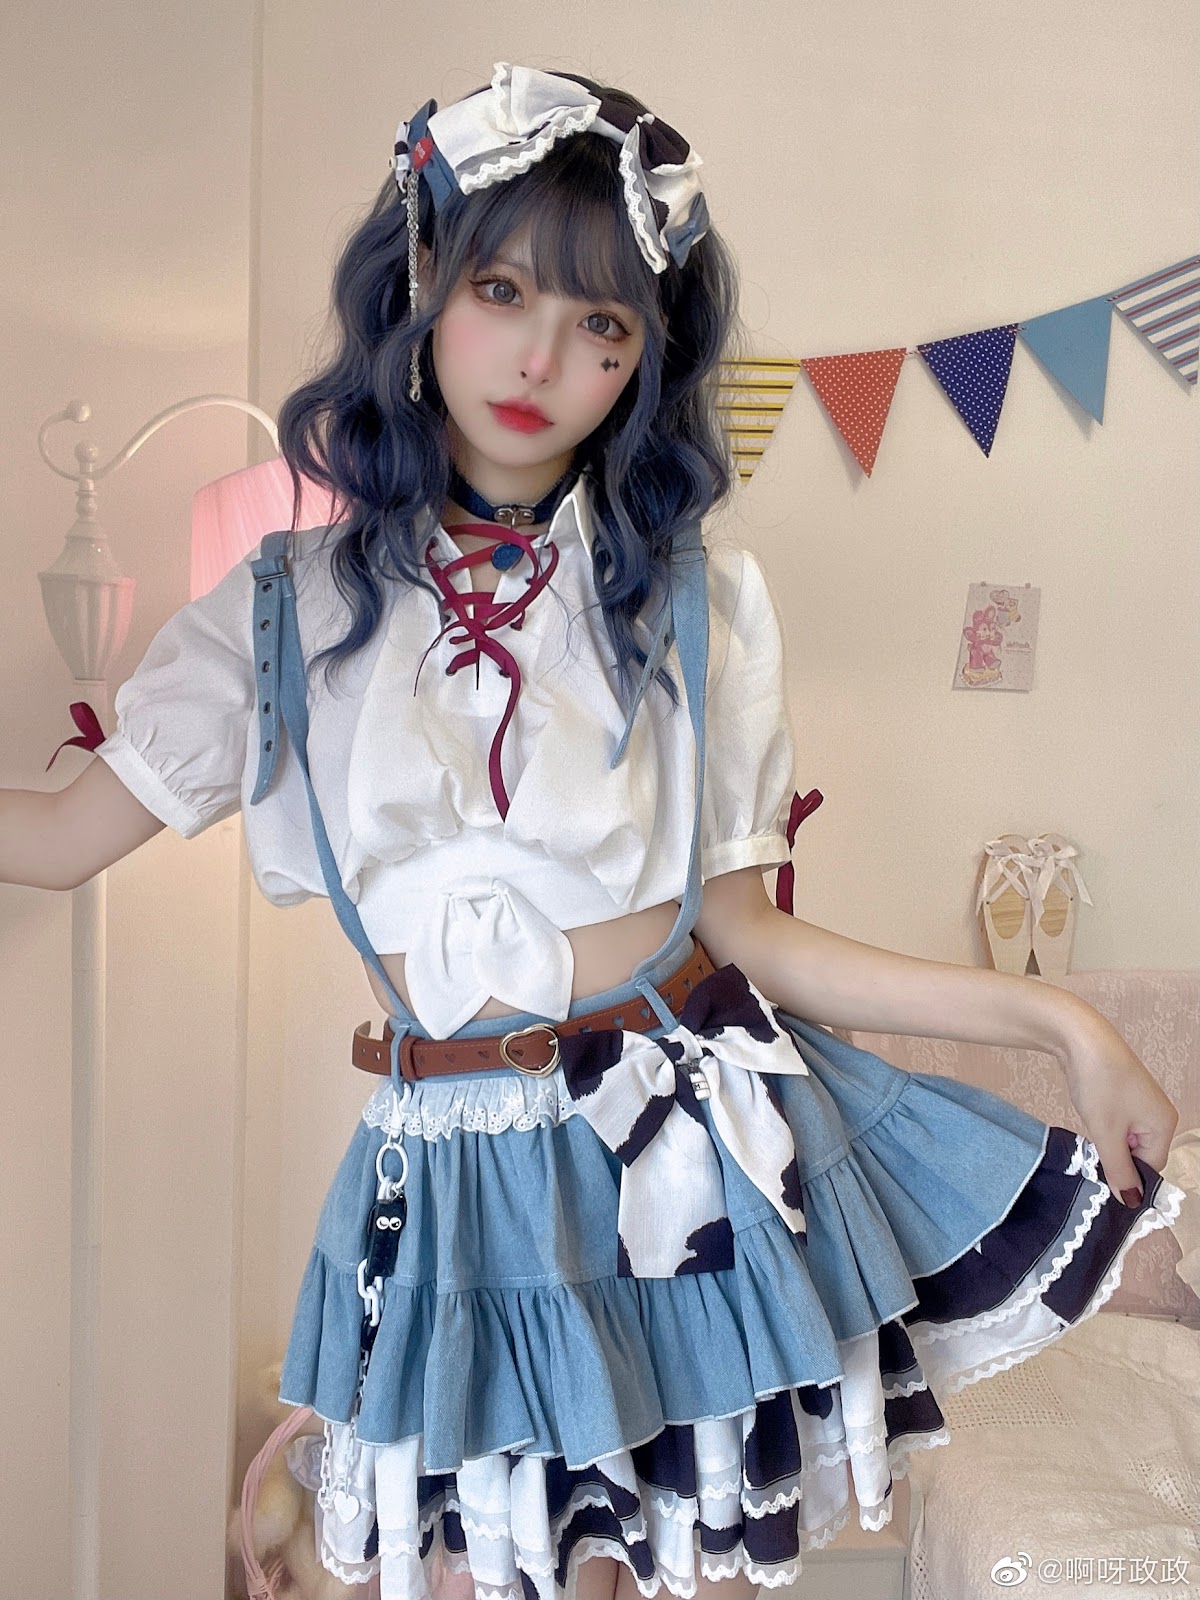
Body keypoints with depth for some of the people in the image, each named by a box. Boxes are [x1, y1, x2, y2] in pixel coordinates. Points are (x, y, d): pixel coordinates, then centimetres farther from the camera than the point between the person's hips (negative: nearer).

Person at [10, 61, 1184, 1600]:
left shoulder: (699, 597, -1)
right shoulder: (287, 606, 0)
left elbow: (740, 925, -3)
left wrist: (1057, 1019, -8)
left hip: (699, 1140, 0)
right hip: (458, 1170, 1)